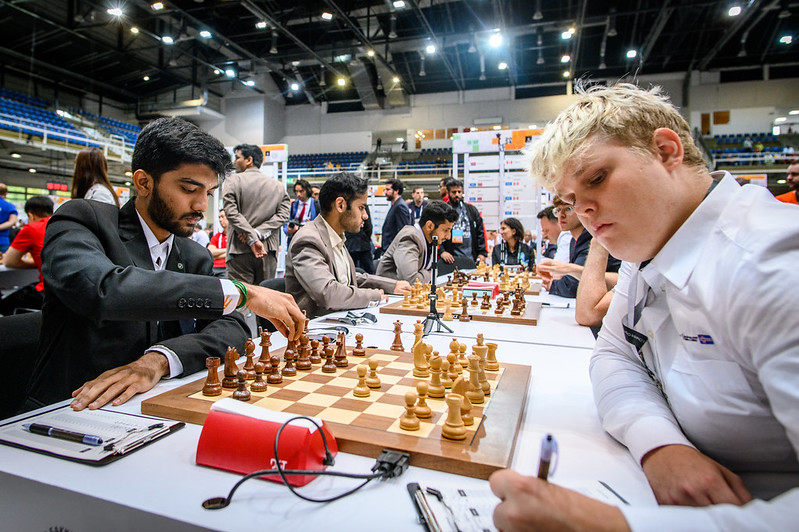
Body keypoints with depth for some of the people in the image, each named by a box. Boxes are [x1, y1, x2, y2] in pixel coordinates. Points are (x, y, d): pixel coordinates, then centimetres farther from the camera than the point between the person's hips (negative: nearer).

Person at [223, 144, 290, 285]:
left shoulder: (233, 181, 2)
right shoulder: (277, 185, 11)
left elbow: (232, 213, -10)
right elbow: (283, 215, 0)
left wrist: (252, 238, -14)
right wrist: (258, 233, -6)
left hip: (240, 251, -3)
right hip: (269, 251, 4)